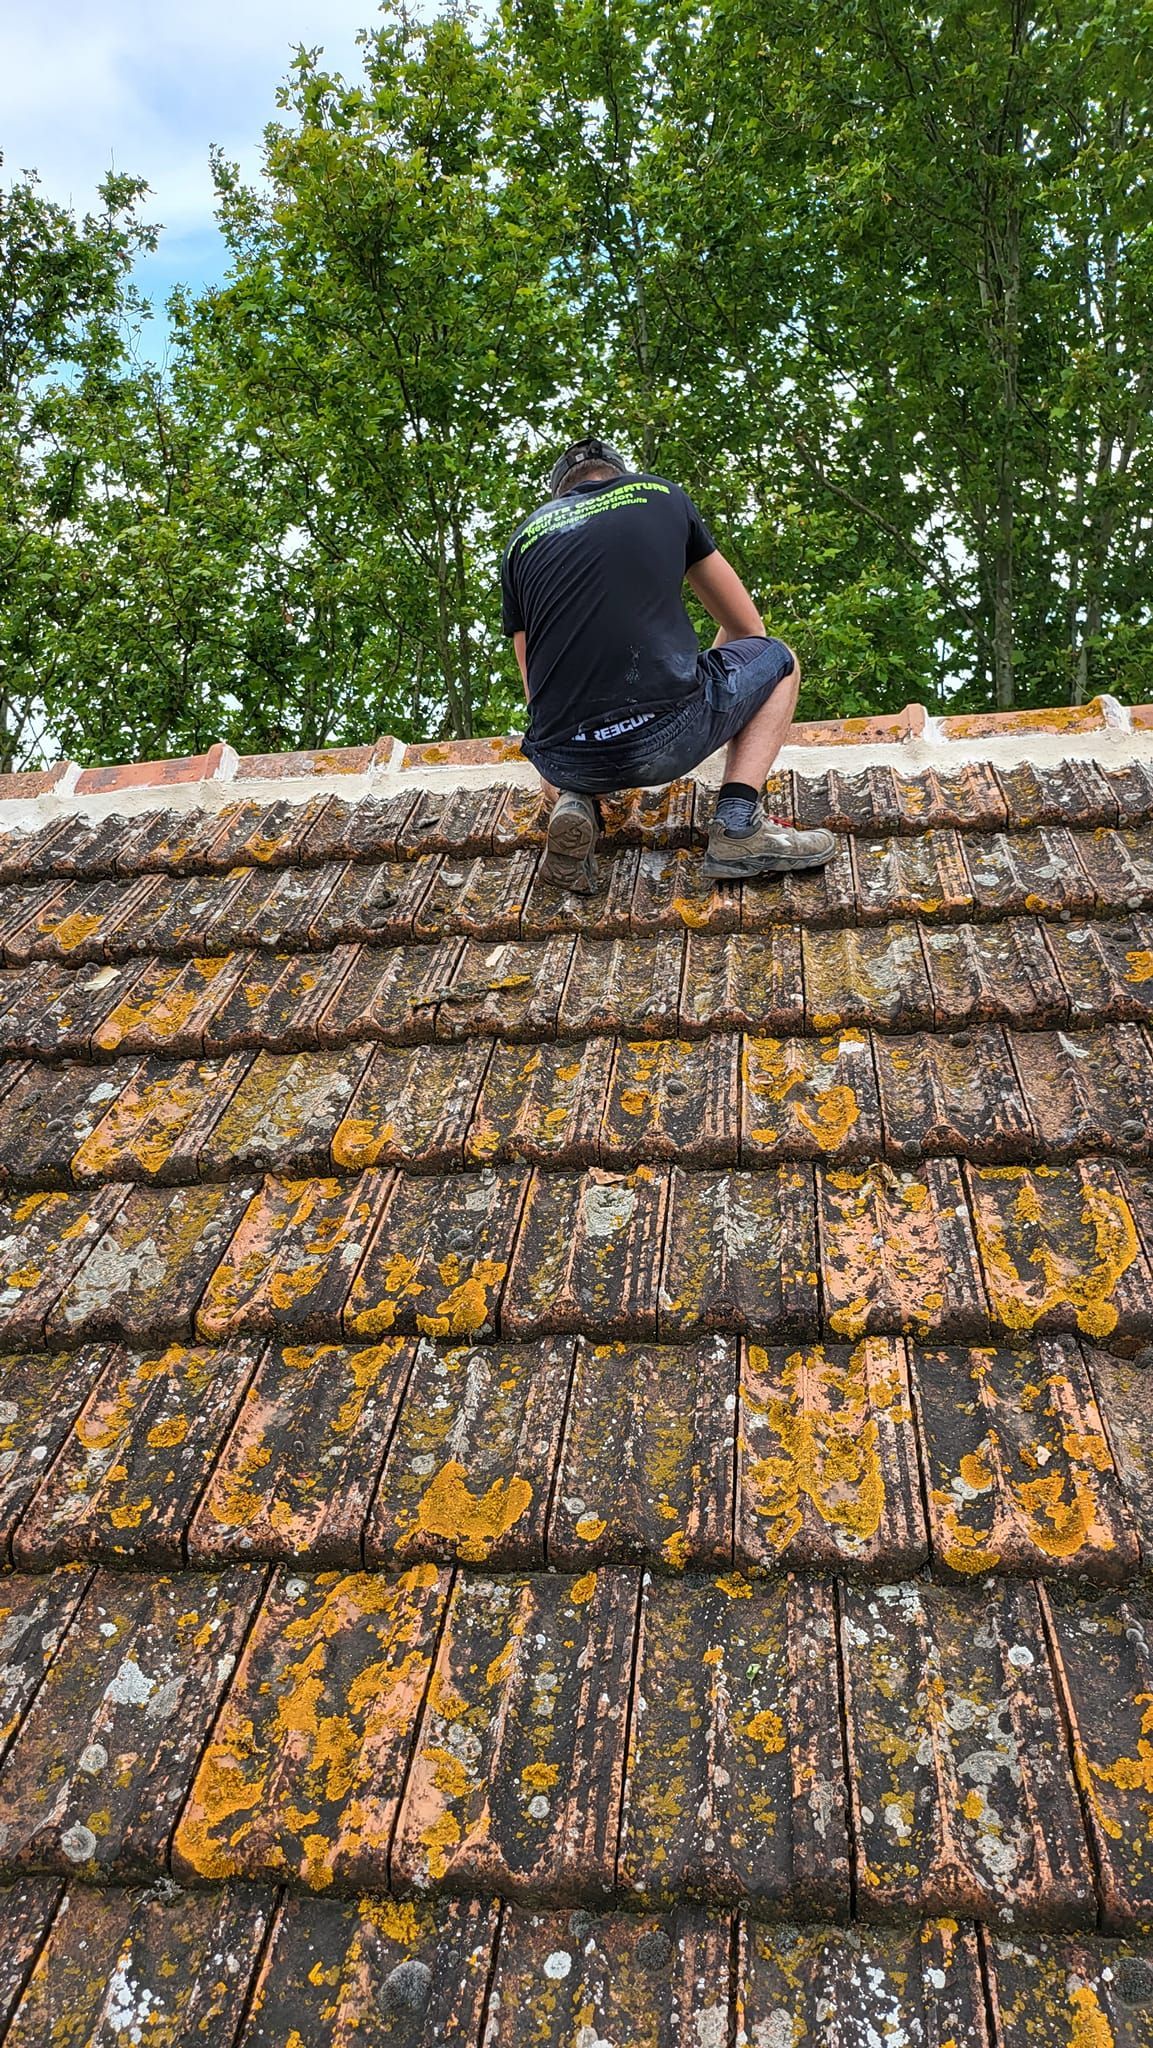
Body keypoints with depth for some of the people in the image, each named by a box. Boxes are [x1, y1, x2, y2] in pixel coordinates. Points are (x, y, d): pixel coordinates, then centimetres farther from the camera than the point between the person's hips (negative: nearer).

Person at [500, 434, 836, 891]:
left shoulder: (522, 539, 21)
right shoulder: (663, 495, 19)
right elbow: (746, 626, 27)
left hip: (565, 761, 3)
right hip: (669, 737, -3)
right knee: (776, 659, 28)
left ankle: (573, 803, 6)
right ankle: (738, 825, 6)